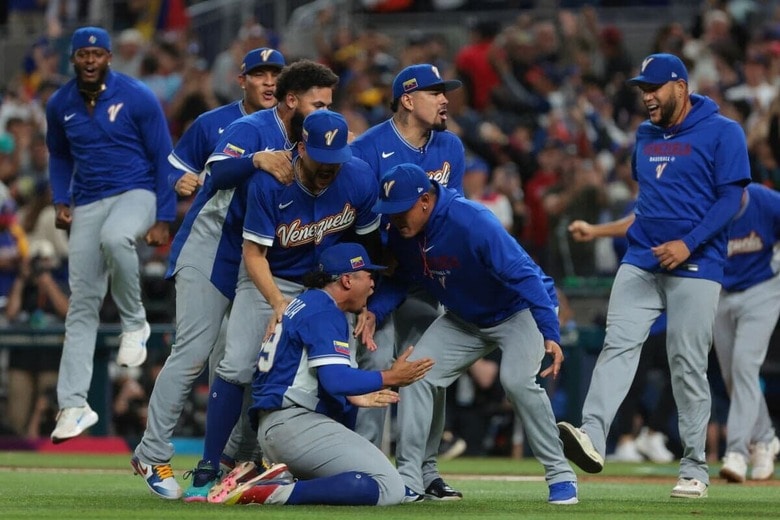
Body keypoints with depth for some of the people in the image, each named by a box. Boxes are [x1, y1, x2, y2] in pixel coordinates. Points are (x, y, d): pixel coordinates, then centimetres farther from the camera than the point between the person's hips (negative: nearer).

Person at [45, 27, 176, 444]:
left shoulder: (137, 97, -10)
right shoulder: (59, 106, 2)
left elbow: (163, 158, -5)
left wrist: (163, 220, -9)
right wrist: (61, 201, 5)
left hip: (136, 194, -4)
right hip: (87, 204, 4)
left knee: (114, 238, -39)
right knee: (82, 304, -1)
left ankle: (134, 324, -15)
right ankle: (73, 405, 1)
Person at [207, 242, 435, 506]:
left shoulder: (301, 305, 22)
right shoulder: (326, 314, -8)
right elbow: (336, 380, -20)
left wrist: (352, 398, 29)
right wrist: (390, 378, -10)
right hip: (295, 422, -11)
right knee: (389, 488, -19)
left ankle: (259, 484, -5)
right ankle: (277, 494, -27)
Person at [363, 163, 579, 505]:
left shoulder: (472, 222, -35)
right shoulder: (401, 233, -13)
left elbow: (523, 275, -37)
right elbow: (398, 280, 4)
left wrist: (550, 334, -44)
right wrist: (374, 312, -16)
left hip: (519, 310, -7)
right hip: (463, 319, 7)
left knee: (517, 380, -28)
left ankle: (560, 475, -14)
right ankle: (413, 476, 0)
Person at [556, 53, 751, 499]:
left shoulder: (722, 133, -4)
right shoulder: (646, 136, 16)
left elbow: (731, 198, -10)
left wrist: (688, 243, -19)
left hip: (695, 265, -5)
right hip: (641, 262, 5)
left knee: (689, 365, -4)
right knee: (618, 345, -13)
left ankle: (694, 469, 4)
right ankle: (592, 438, -28)